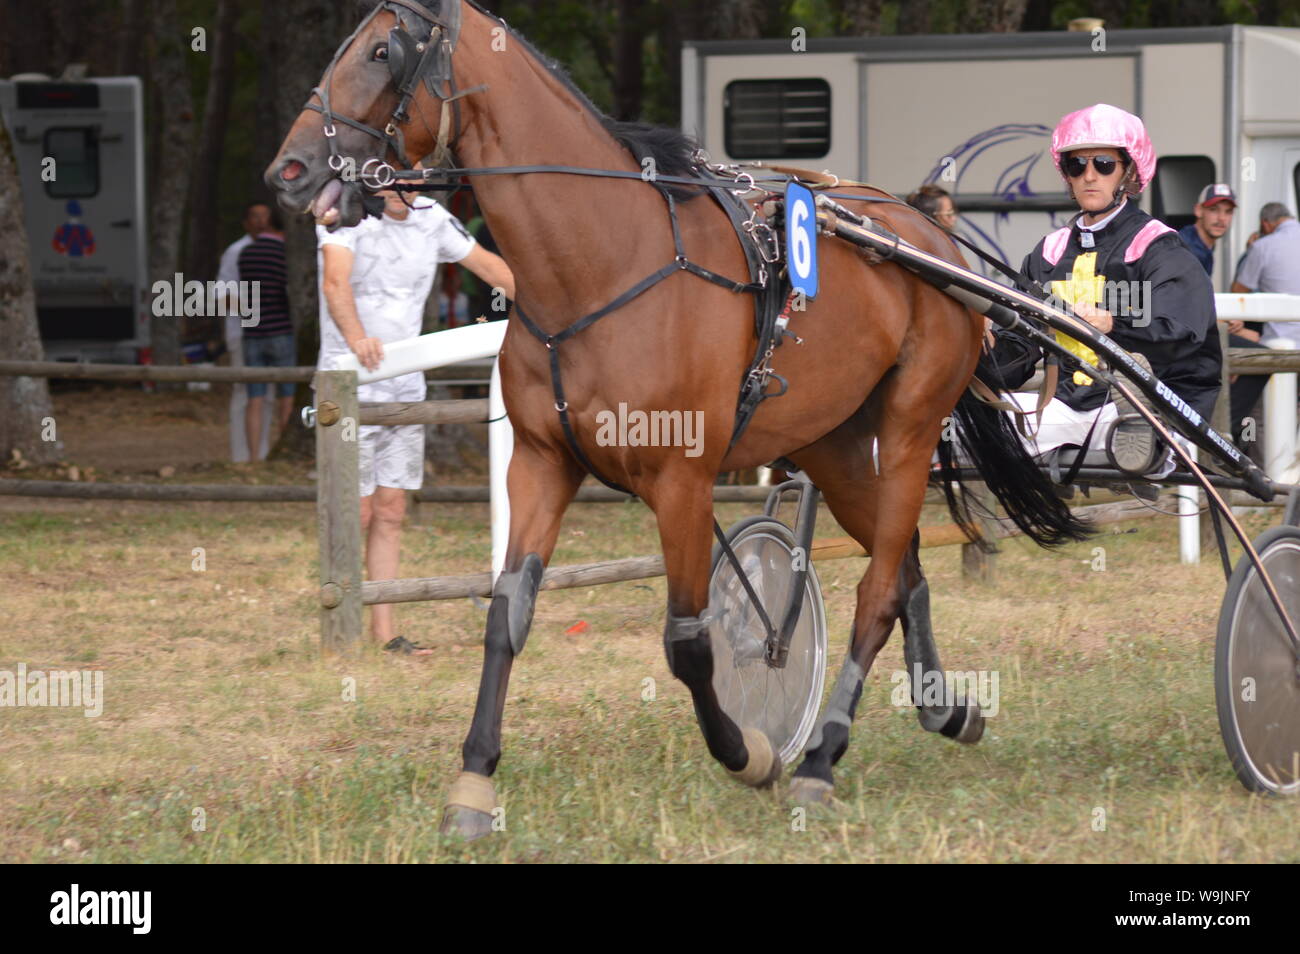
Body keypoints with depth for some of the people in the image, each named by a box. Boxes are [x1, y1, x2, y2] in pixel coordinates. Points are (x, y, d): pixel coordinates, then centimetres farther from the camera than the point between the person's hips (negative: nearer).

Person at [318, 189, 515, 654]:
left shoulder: (431, 220, 6)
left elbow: (487, 264, 19)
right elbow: (336, 282, -28)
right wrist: (356, 338, -45)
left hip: (406, 385, 6)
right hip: (352, 386, -6)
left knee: (390, 512, 6)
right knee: (357, 511, -8)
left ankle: (384, 631, 10)